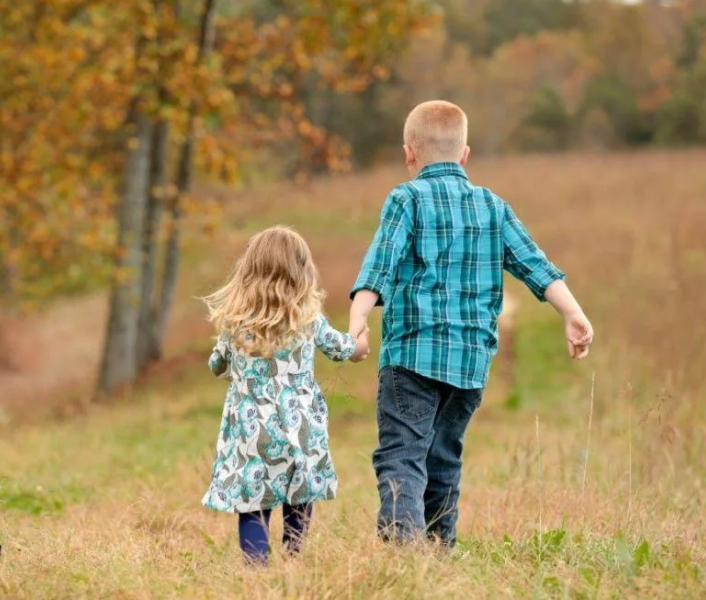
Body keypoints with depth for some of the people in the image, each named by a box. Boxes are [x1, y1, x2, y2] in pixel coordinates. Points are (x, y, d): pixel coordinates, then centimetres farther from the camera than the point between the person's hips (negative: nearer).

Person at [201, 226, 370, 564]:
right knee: (298, 500, 12)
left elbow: (217, 365, 17)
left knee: (252, 501, 1)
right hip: (297, 427, 0)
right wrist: (359, 344, 42)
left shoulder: (234, 320, 0)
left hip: (250, 427, 0)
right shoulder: (309, 318, -1)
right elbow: (339, 347, 19)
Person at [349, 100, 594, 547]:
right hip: (473, 359, 5)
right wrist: (574, 315, 4)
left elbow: (380, 265, -13)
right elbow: (536, 265, 8)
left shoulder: (407, 199, 0)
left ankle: (401, 536, -31)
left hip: (414, 352, -5)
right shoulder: (493, 206, 15)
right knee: (444, 460, 16)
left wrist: (357, 321, -22)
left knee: (400, 453, -11)